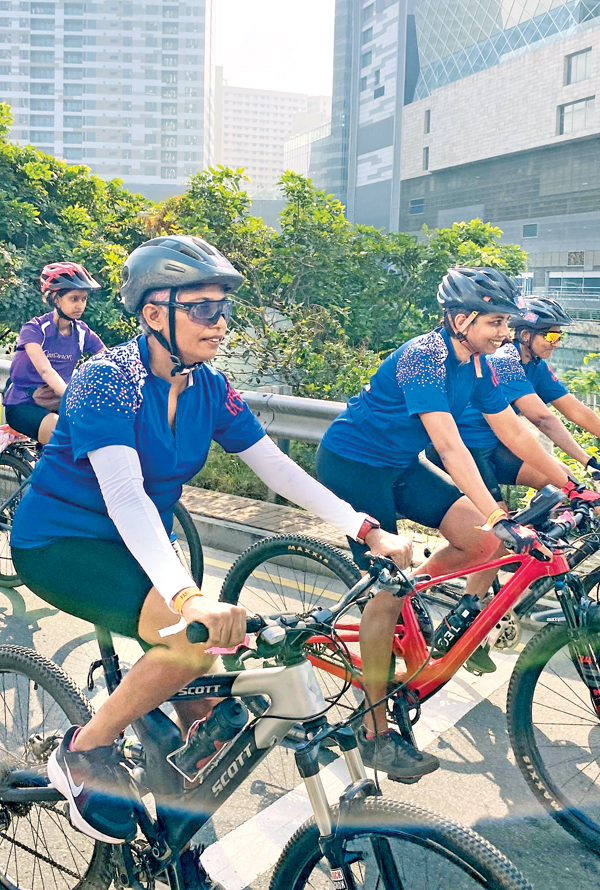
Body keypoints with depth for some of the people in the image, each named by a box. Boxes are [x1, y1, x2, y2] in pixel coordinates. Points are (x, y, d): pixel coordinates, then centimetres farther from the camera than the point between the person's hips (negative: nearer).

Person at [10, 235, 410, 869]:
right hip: (60, 545, -6)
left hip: (137, 547, 7)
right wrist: (188, 596, -51)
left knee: (209, 711, -1)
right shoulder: (106, 379, -24)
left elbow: (278, 469, -5)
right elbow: (125, 496, -36)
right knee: (198, 636, -30)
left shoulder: (208, 388, -4)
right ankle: (83, 752, -7)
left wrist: (370, 532, -15)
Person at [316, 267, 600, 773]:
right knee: (388, 588, -10)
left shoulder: (476, 365, 0)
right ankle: (375, 728, 3)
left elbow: (514, 433, 5)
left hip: (399, 465, 8)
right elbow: (450, 446, -36)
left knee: (484, 540, -10)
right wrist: (500, 519, -42)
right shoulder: (423, 357, -26)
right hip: (351, 465, -8)